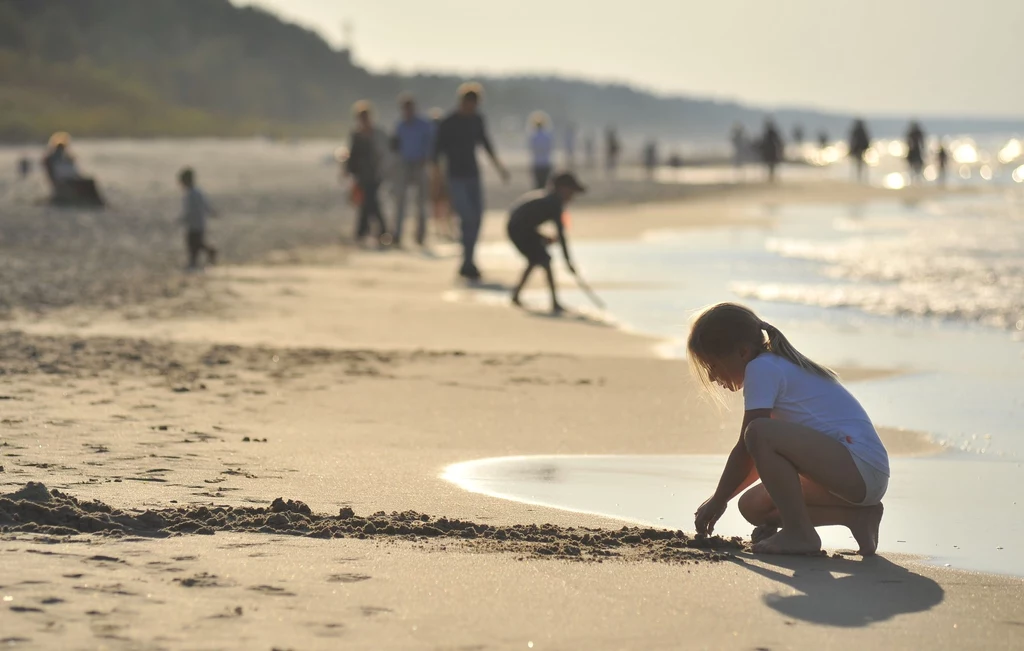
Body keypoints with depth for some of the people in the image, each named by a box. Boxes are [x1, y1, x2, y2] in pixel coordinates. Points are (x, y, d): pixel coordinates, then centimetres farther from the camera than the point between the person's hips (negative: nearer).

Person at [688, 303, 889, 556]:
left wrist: (718, 500, 2)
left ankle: (799, 533, -17)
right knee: (752, 505, 10)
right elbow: (758, 458, 28)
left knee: (760, 433, -24)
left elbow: (746, 449, -9)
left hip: (861, 466, -10)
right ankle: (857, 514, 8)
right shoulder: (778, 366, 22)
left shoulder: (761, 368, -8)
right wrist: (721, 498, 24)